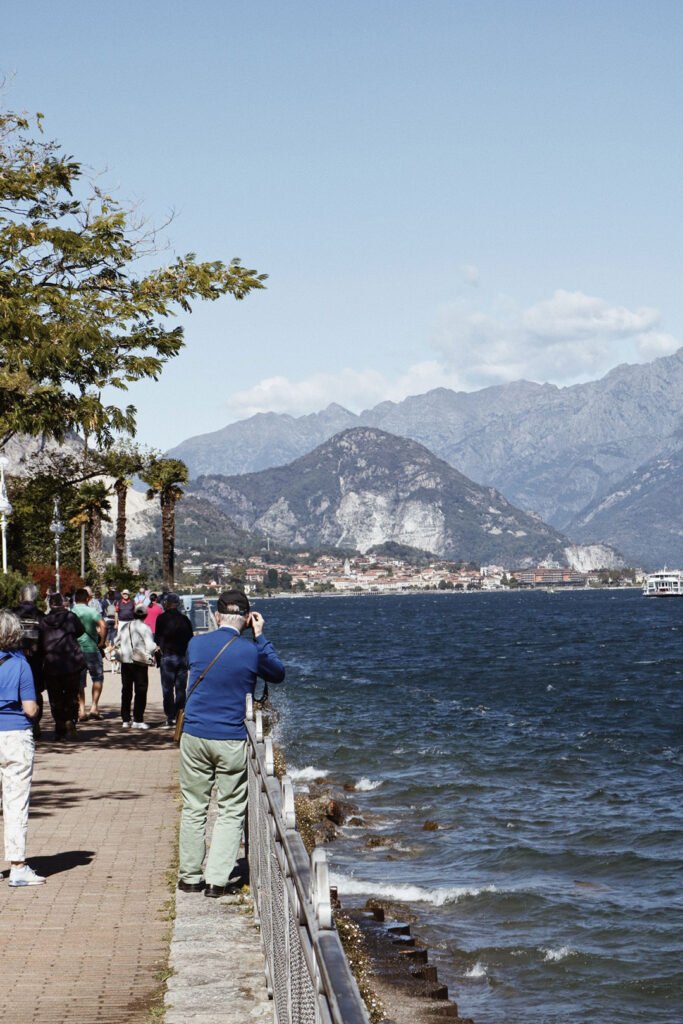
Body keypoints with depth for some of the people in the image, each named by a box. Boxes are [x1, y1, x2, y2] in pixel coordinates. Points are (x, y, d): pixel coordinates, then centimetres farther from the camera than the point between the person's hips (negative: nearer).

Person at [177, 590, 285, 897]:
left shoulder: (196, 644, -1)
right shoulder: (251, 651, -8)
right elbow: (278, 674, 11)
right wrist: (260, 637, 13)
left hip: (195, 737, 3)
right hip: (232, 742, -2)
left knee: (193, 809, 12)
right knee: (230, 812, 7)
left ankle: (190, 877, 17)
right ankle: (217, 880, 3)